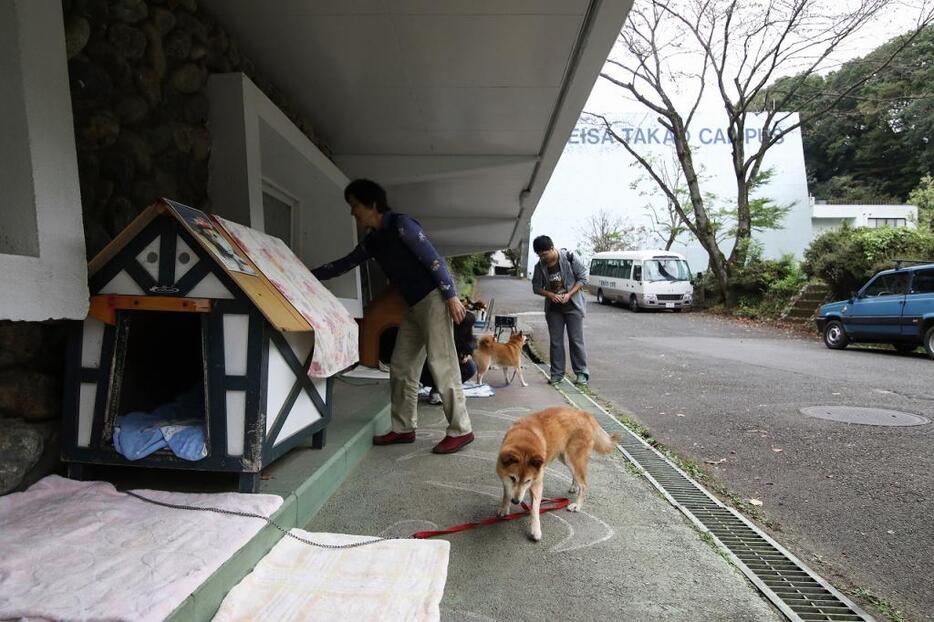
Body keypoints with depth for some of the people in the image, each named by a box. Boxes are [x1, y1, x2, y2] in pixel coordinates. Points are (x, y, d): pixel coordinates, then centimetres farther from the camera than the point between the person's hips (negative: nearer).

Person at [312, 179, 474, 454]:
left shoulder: (401, 224, -10)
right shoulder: (373, 240, 15)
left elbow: (433, 259, -14)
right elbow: (343, 264, 22)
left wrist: (451, 296, -18)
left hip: (434, 299, -9)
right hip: (413, 306, 9)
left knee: (441, 365, -10)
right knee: (401, 367, 7)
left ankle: (460, 430, -2)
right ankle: (404, 428, 16)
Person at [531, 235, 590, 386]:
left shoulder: (569, 258, -13)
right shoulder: (540, 266, -3)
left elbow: (583, 278, -8)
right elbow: (536, 287, 4)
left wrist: (569, 294, -18)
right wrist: (551, 295, -14)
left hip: (572, 306, -4)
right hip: (553, 308, 4)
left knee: (576, 340, -2)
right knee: (555, 341, 6)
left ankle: (582, 373, 7)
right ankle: (557, 373, 15)